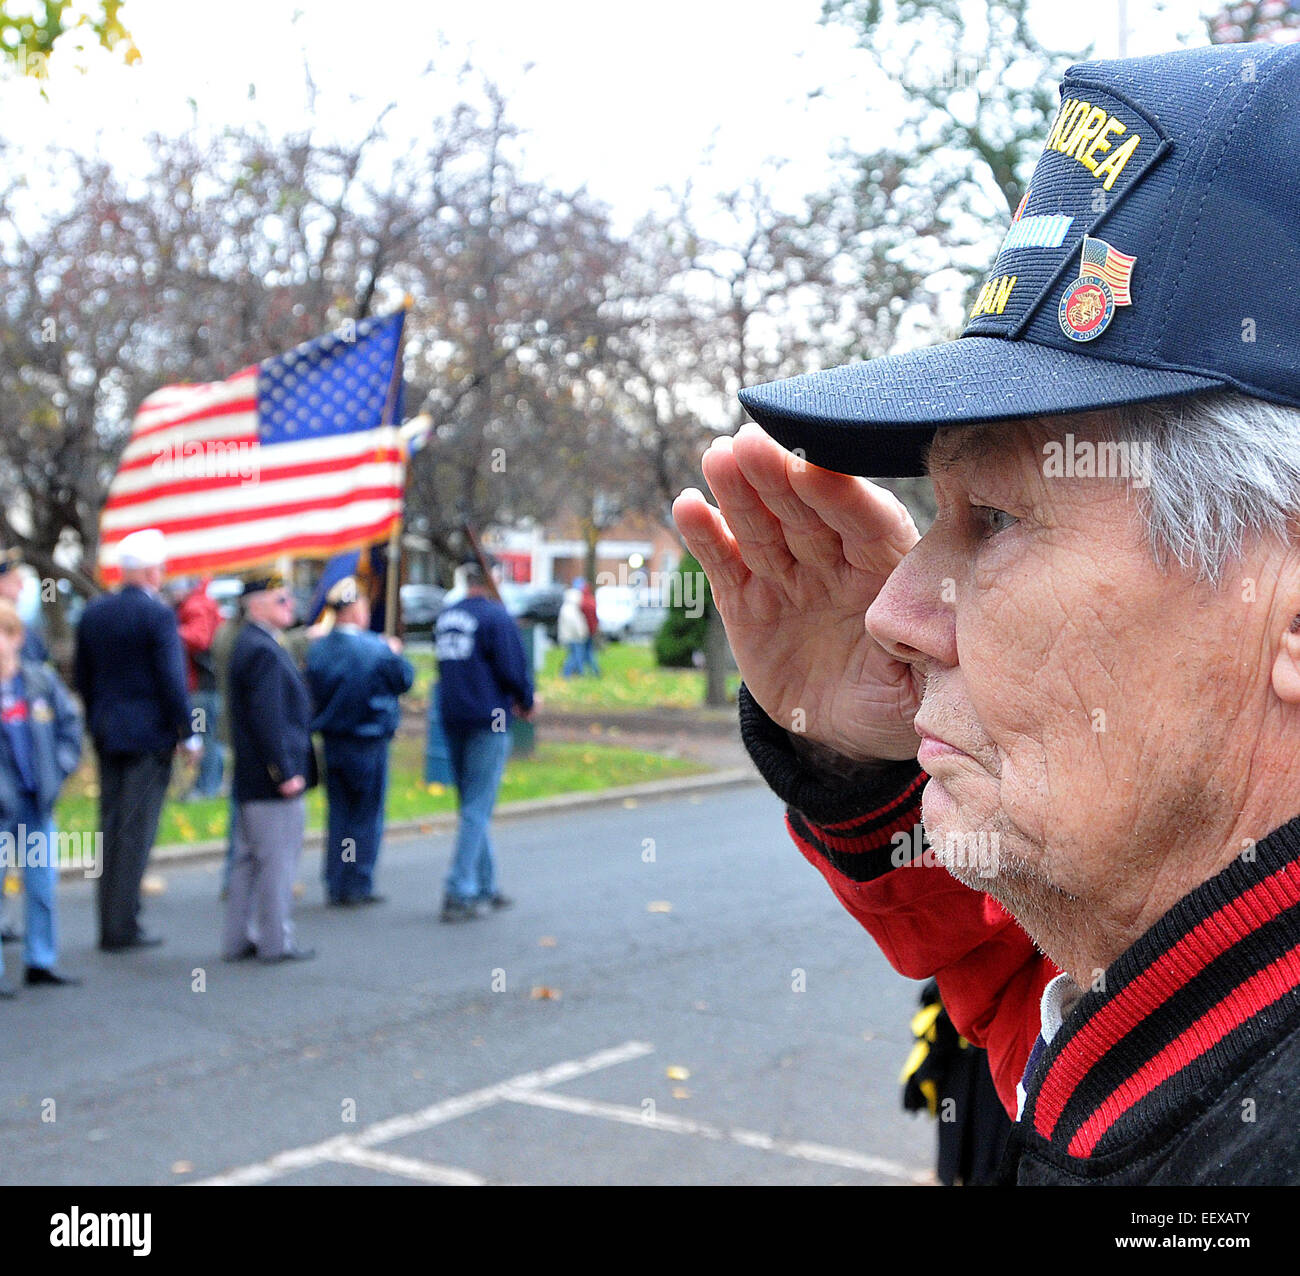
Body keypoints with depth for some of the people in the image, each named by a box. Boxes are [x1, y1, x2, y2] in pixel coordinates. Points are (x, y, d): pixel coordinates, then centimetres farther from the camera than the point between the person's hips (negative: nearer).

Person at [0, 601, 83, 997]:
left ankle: (41, 961, 24)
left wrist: (58, 770, 1)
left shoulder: (42, 680, 2)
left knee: (43, 885, 11)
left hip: (38, 804, 4)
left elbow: (70, 724, 10)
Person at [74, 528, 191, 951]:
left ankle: (109, 925, 15)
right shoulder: (157, 614, -13)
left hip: (107, 734, 6)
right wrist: (187, 731, -7)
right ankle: (123, 927, 0)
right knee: (137, 831, -2)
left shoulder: (93, 613, 7)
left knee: (110, 826, 12)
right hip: (150, 734, -6)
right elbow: (172, 678, -15)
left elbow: (83, 677, 12)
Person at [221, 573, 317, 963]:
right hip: (273, 783, -10)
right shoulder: (264, 651, -17)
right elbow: (268, 719, -22)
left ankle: (238, 939, 21)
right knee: (278, 859, -2)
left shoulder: (247, 645, 15)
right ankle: (276, 941, 4)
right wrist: (286, 772, -21)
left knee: (249, 859, 15)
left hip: (250, 781, 10)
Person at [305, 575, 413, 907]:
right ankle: (358, 885, 7)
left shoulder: (317, 649, -1)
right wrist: (395, 652, 13)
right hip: (368, 742, -5)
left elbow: (312, 689, 6)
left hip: (332, 740, 5)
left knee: (338, 814, 13)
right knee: (367, 816, 5)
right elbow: (405, 679, -3)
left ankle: (335, 885, 15)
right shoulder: (376, 649, -16)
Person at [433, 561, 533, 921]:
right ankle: (458, 891, -8)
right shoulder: (496, 616, -11)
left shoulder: (445, 617, 12)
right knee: (477, 808, -5)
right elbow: (515, 667, -14)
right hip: (488, 721, -7)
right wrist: (525, 702, 7)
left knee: (471, 806, 15)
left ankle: (484, 885, 23)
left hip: (452, 718, 7)